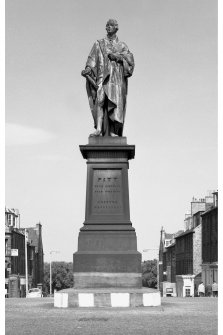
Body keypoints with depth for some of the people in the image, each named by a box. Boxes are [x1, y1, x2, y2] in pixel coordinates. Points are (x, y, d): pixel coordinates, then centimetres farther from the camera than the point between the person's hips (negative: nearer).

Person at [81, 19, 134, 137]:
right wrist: (88, 69, -14)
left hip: (117, 77, 1)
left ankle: (113, 132, -10)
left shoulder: (122, 46, 17)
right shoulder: (99, 44, 17)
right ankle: (98, 129, -30)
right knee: (100, 98, -21)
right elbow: (92, 59, 5)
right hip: (102, 75, -1)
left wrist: (117, 56, -13)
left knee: (115, 102, -10)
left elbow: (130, 60, 1)